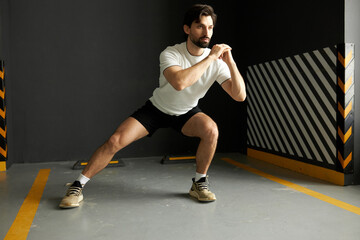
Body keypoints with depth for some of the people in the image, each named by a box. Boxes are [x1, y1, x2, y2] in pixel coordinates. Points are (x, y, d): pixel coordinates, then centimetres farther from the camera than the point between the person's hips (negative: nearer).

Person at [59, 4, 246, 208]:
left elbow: (240, 96, -20)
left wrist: (231, 62, -31)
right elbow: (180, 82, -45)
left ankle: (199, 182, -7)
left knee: (211, 129, -30)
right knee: (116, 141, -17)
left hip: (187, 113, 2)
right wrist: (210, 57, -38)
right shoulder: (170, 53, -24)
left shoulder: (217, 61, -15)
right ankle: (78, 186, 2)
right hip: (157, 108, -2)